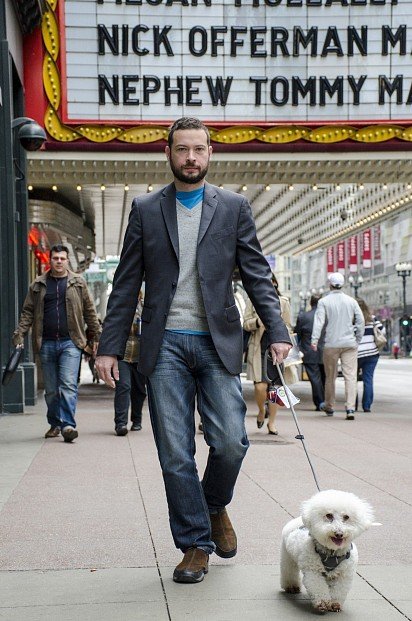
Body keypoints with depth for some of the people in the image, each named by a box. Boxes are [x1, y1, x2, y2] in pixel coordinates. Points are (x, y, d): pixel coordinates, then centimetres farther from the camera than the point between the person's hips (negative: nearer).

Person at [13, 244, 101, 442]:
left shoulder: (78, 283, 7)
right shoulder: (38, 285, 10)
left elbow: (89, 311, 9)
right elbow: (27, 312, 9)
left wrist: (96, 336, 7)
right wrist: (19, 335, 0)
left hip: (70, 343, -2)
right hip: (46, 344, 2)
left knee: (68, 385, -13)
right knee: (51, 389, 9)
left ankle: (68, 424, -15)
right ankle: (55, 424, 23)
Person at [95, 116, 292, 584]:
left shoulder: (234, 207, 9)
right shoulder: (145, 209, 9)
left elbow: (256, 275, 7)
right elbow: (126, 284, 8)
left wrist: (277, 332, -5)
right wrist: (109, 346, 2)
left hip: (217, 341, 0)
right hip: (164, 345, 0)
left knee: (230, 442, -8)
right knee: (175, 454, 1)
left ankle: (215, 506, 24)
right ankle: (195, 544, 15)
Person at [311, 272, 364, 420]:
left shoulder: (324, 301, -2)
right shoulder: (351, 301, 5)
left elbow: (319, 321, -11)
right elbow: (361, 321, 5)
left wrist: (314, 340, -16)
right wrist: (357, 340, 14)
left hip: (331, 344, -1)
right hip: (350, 344, 1)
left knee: (330, 377, 12)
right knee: (350, 376, -3)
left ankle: (329, 407, 27)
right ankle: (350, 408, -13)